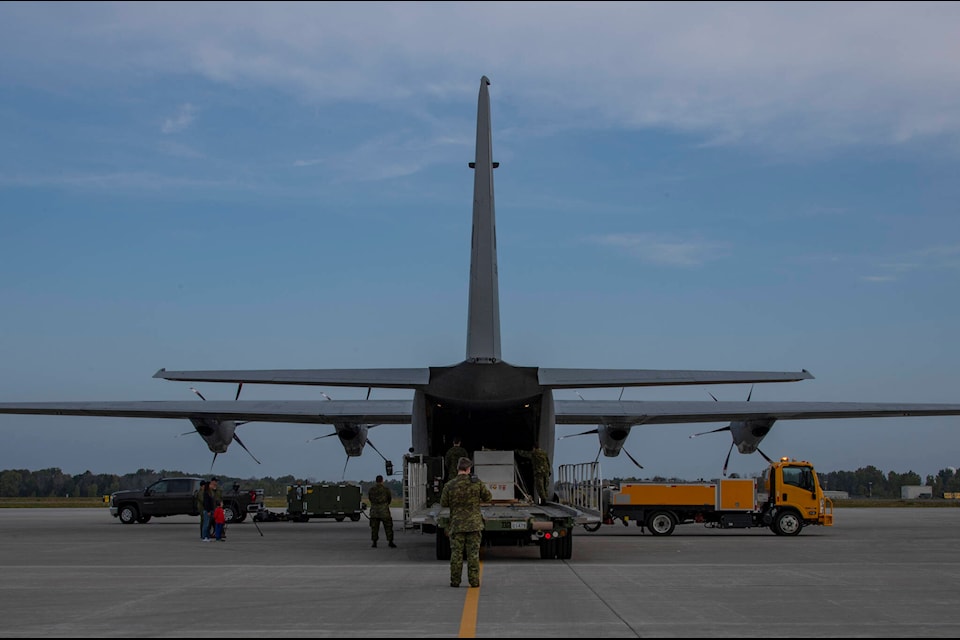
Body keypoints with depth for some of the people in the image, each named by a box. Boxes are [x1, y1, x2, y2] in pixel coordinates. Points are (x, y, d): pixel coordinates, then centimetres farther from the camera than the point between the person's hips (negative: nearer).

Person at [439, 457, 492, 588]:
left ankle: (455, 581, 7)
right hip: (474, 523, 0)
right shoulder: (477, 483, -7)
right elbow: (488, 497, 4)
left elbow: (443, 503, 1)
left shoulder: (449, 486, -8)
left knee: (456, 553, 6)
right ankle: (474, 580, 4)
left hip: (457, 524, 0)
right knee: (473, 553, 4)